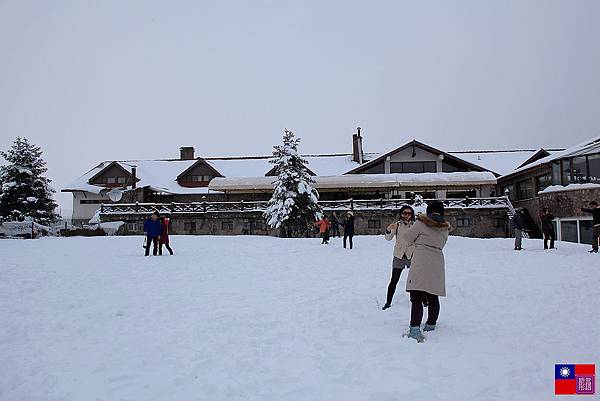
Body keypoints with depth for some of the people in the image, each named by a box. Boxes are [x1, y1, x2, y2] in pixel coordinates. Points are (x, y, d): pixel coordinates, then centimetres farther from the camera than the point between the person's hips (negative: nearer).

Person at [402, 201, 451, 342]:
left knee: (416, 298, -10)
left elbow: (407, 238, -1)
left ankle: (415, 328, -22)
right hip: (437, 265, 6)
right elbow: (441, 245, 16)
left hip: (420, 264, -6)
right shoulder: (445, 228, 10)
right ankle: (431, 324, 32)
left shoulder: (421, 223, -6)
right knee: (433, 298, 19)